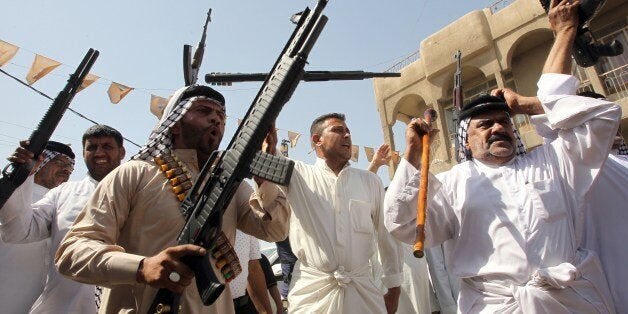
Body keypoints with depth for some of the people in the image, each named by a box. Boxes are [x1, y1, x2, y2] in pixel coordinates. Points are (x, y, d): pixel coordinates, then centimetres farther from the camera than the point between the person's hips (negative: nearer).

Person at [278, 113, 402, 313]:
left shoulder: (371, 181, 9)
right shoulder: (298, 174, 3)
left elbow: (387, 234, 11)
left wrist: (394, 286, 11)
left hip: (362, 289, 3)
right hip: (311, 289, -2)